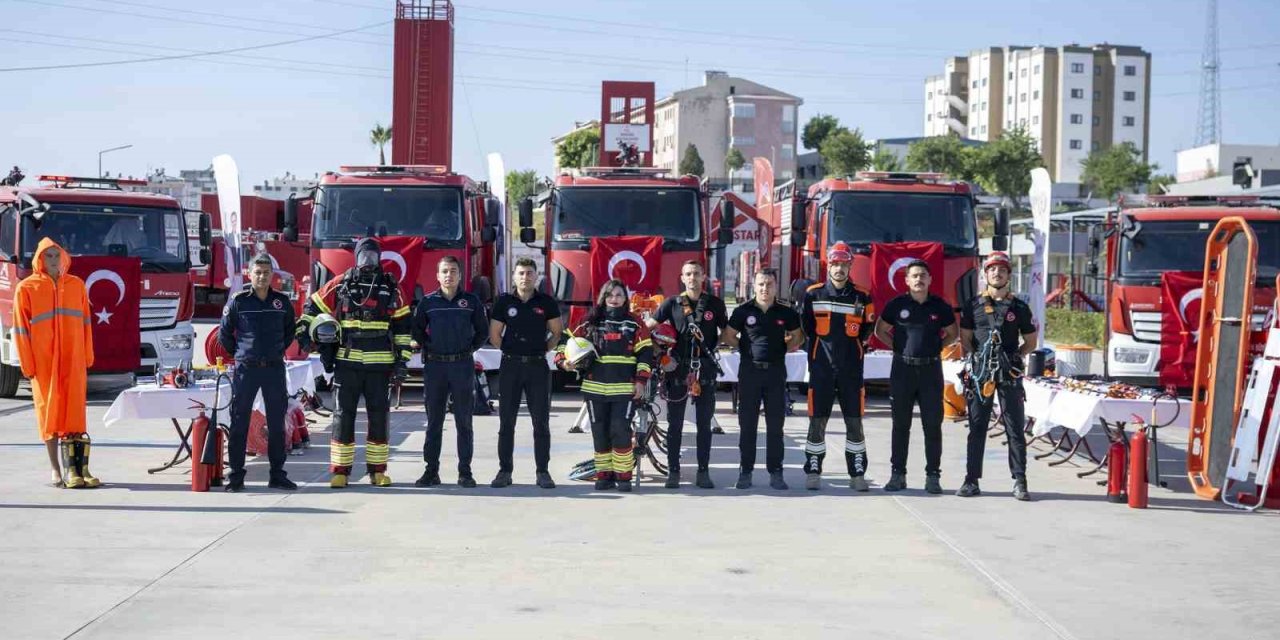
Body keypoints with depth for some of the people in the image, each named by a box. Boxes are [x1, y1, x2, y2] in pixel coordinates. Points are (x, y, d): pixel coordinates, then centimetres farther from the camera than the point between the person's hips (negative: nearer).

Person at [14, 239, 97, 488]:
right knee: (49, 409, 1)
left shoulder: (77, 285, 9)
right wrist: (27, 365, -4)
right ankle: (55, 470, 6)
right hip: (43, 360, -2)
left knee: (74, 409, -3)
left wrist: (87, 358, 7)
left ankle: (77, 467, -1)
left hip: (73, 359, 2)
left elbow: (85, 323, 11)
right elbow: (21, 329, 1)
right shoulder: (26, 288, 1)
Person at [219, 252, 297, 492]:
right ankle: (236, 476, 5)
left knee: (277, 424, 5)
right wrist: (239, 353, 8)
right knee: (239, 423, 0)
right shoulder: (238, 301, -2)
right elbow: (224, 333, 6)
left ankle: (277, 474, 12)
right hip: (246, 369, -2)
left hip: (274, 368, 3)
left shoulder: (282, 302, 6)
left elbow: (290, 330, 20)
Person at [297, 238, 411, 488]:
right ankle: (340, 471, 4)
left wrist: (401, 360, 2)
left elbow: (402, 325, 8)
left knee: (379, 416, 4)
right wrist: (304, 333, 2)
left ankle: (377, 471, 12)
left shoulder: (391, 288, 7)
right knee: (343, 416, 0)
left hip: (380, 364, 1)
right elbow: (313, 307, 13)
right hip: (347, 363, -1)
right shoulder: (340, 285, 4)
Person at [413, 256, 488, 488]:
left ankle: (465, 472, 5)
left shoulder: (471, 301, 5)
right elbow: (417, 330, 13)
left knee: (464, 421, 1)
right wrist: (428, 348, 4)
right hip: (434, 366, 0)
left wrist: (469, 349, 2)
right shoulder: (427, 302, 5)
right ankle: (431, 471, 8)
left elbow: (483, 331, 11)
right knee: (434, 421, 4)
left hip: (463, 366, 0)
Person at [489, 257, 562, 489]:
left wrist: (543, 350, 2)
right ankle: (504, 471, 8)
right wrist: (511, 351, 4)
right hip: (510, 366, 0)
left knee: (541, 422, 1)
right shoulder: (504, 302, 3)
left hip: (538, 366, 0)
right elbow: (494, 335, 8)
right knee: (506, 421, 3)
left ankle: (543, 472, 6)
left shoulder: (547, 302, 3)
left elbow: (557, 332, 11)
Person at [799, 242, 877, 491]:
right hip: (821, 367, -1)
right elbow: (806, 326, 14)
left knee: (854, 422, 1)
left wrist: (850, 346, 7)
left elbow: (867, 328, 14)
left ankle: (857, 474, 7)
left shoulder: (862, 297, 4)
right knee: (817, 421, 1)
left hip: (851, 368, 1)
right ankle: (813, 472, 9)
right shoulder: (813, 294, 3)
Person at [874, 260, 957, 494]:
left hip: (931, 369, 0)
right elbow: (881, 330, 12)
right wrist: (898, 346, 1)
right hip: (902, 369, 0)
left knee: (933, 425, 1)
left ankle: (933, 475, 6)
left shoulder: (940, 306, 4)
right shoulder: (897, 305, 2)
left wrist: (937, 346, 3)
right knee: (900, 424, 4)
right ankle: (897, 474, 10)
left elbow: (952, 333, 17)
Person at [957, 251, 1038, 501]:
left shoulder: (1019, 307, 8)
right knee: (977, 427, 3)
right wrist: (976, 356, -3)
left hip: (1009, 374, 0)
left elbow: (1030, 342, 15)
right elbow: (965, 339, 12)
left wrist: (1013, 356, 1)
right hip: (980, 372, 0)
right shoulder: (973, 305, 9)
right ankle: (972, 480, 7)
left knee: (1015, 428, -1)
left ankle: (1019, 482, 2)